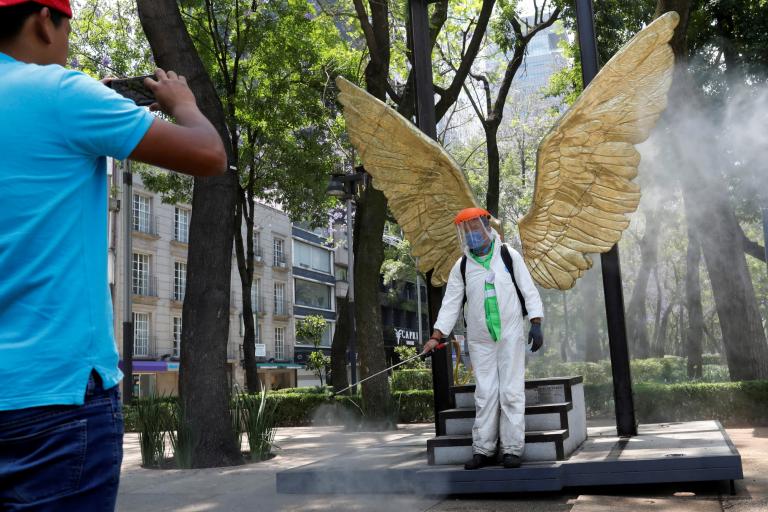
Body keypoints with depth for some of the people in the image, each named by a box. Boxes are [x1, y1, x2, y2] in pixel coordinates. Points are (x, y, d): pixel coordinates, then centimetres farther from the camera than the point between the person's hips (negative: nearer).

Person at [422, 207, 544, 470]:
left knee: (511, 392, -4)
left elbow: (529, 291, 2)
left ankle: (512, 449, 1)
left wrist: (536, 324, -7)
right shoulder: (461, 266, 7)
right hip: (480, 340, 2)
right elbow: (450, 304, 5)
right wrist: (436, 337, -2)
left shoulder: (509, 256, 2)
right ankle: (483, 449, 7)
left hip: (511, 335, -2)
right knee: (485, 394, 2)